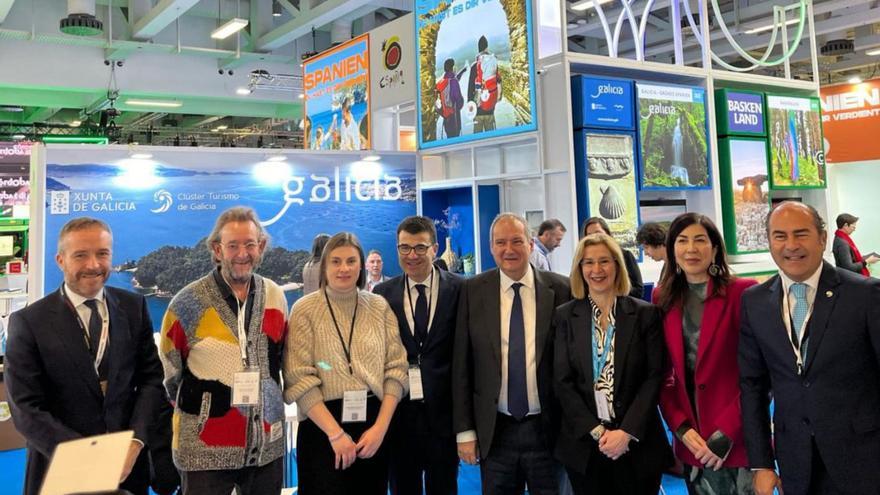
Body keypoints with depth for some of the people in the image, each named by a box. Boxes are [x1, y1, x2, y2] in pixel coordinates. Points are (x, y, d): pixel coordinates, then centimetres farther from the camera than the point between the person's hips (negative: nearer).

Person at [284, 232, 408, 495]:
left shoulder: (379, 306, 4)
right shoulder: (305, 309, -3)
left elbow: (396, 368, 1)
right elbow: (299, 380, -9)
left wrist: (380, 426, -9)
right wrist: (336, 433, -14)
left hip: (374, 424, 3)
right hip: (322, 427, -2)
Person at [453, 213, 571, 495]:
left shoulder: (560, 289, -4)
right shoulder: (473, 291, -1)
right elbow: (461, 365, 0)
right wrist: (464, 430, -1)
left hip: (547, 429, -1)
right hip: (494, 431, 1)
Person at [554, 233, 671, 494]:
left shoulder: (646, 314, 0)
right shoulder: (565, 316, 2)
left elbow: (654, 378, -4)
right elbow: (562, 382, -2)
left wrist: (627, 432, -14)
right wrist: (597, 431, -11)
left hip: (638, 442, 0)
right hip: (583, 443, 1)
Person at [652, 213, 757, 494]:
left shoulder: (743, 292, -7)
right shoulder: (663, 297, 5)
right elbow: (663, 372, 5)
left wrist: (728, 432, -15)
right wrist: (682, 427, -7)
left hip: (737, 438, -3)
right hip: (691, 439, 3)